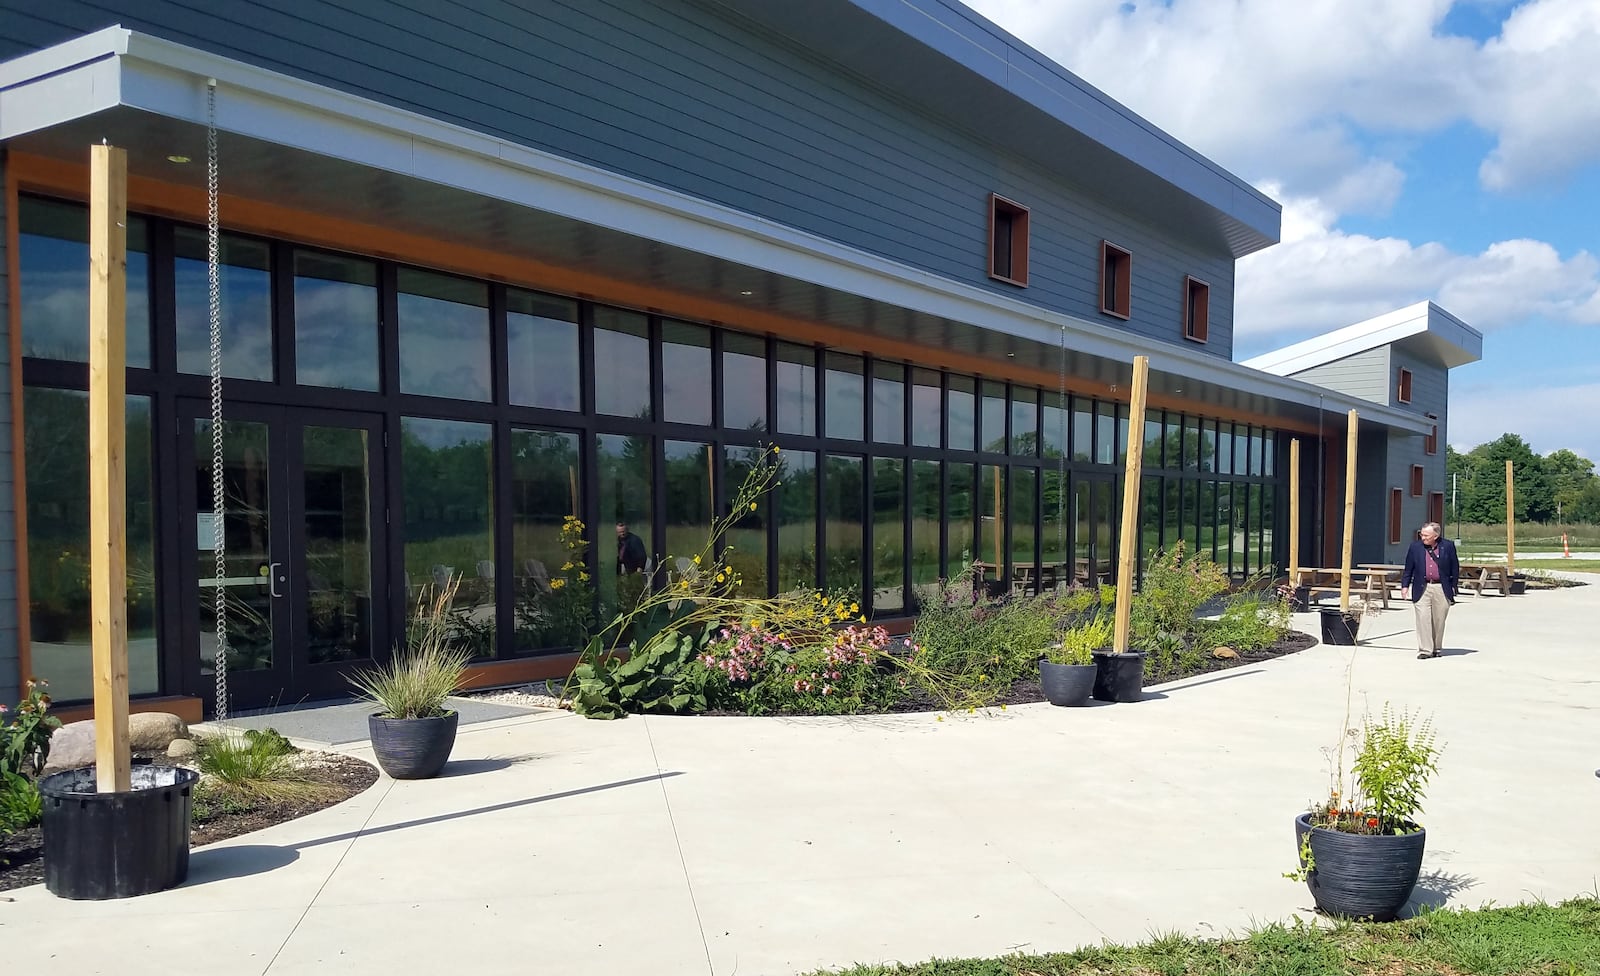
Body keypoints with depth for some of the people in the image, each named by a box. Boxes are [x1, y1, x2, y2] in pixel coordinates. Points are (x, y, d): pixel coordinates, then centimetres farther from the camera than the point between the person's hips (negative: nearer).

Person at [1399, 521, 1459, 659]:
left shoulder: (1448, 546, 2)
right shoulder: (1415, 547, 5)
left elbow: (1455, 568, 8)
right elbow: (1408, 568, 9)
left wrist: (1453, 587, 6)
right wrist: (1405, 585, 2)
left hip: (1441, 589, 0)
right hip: (1422, 589, 0)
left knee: (1439, 620, 7)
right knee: (1423, 619, -7)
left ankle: (1436, 649, 20)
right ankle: (1424, 649, -5)